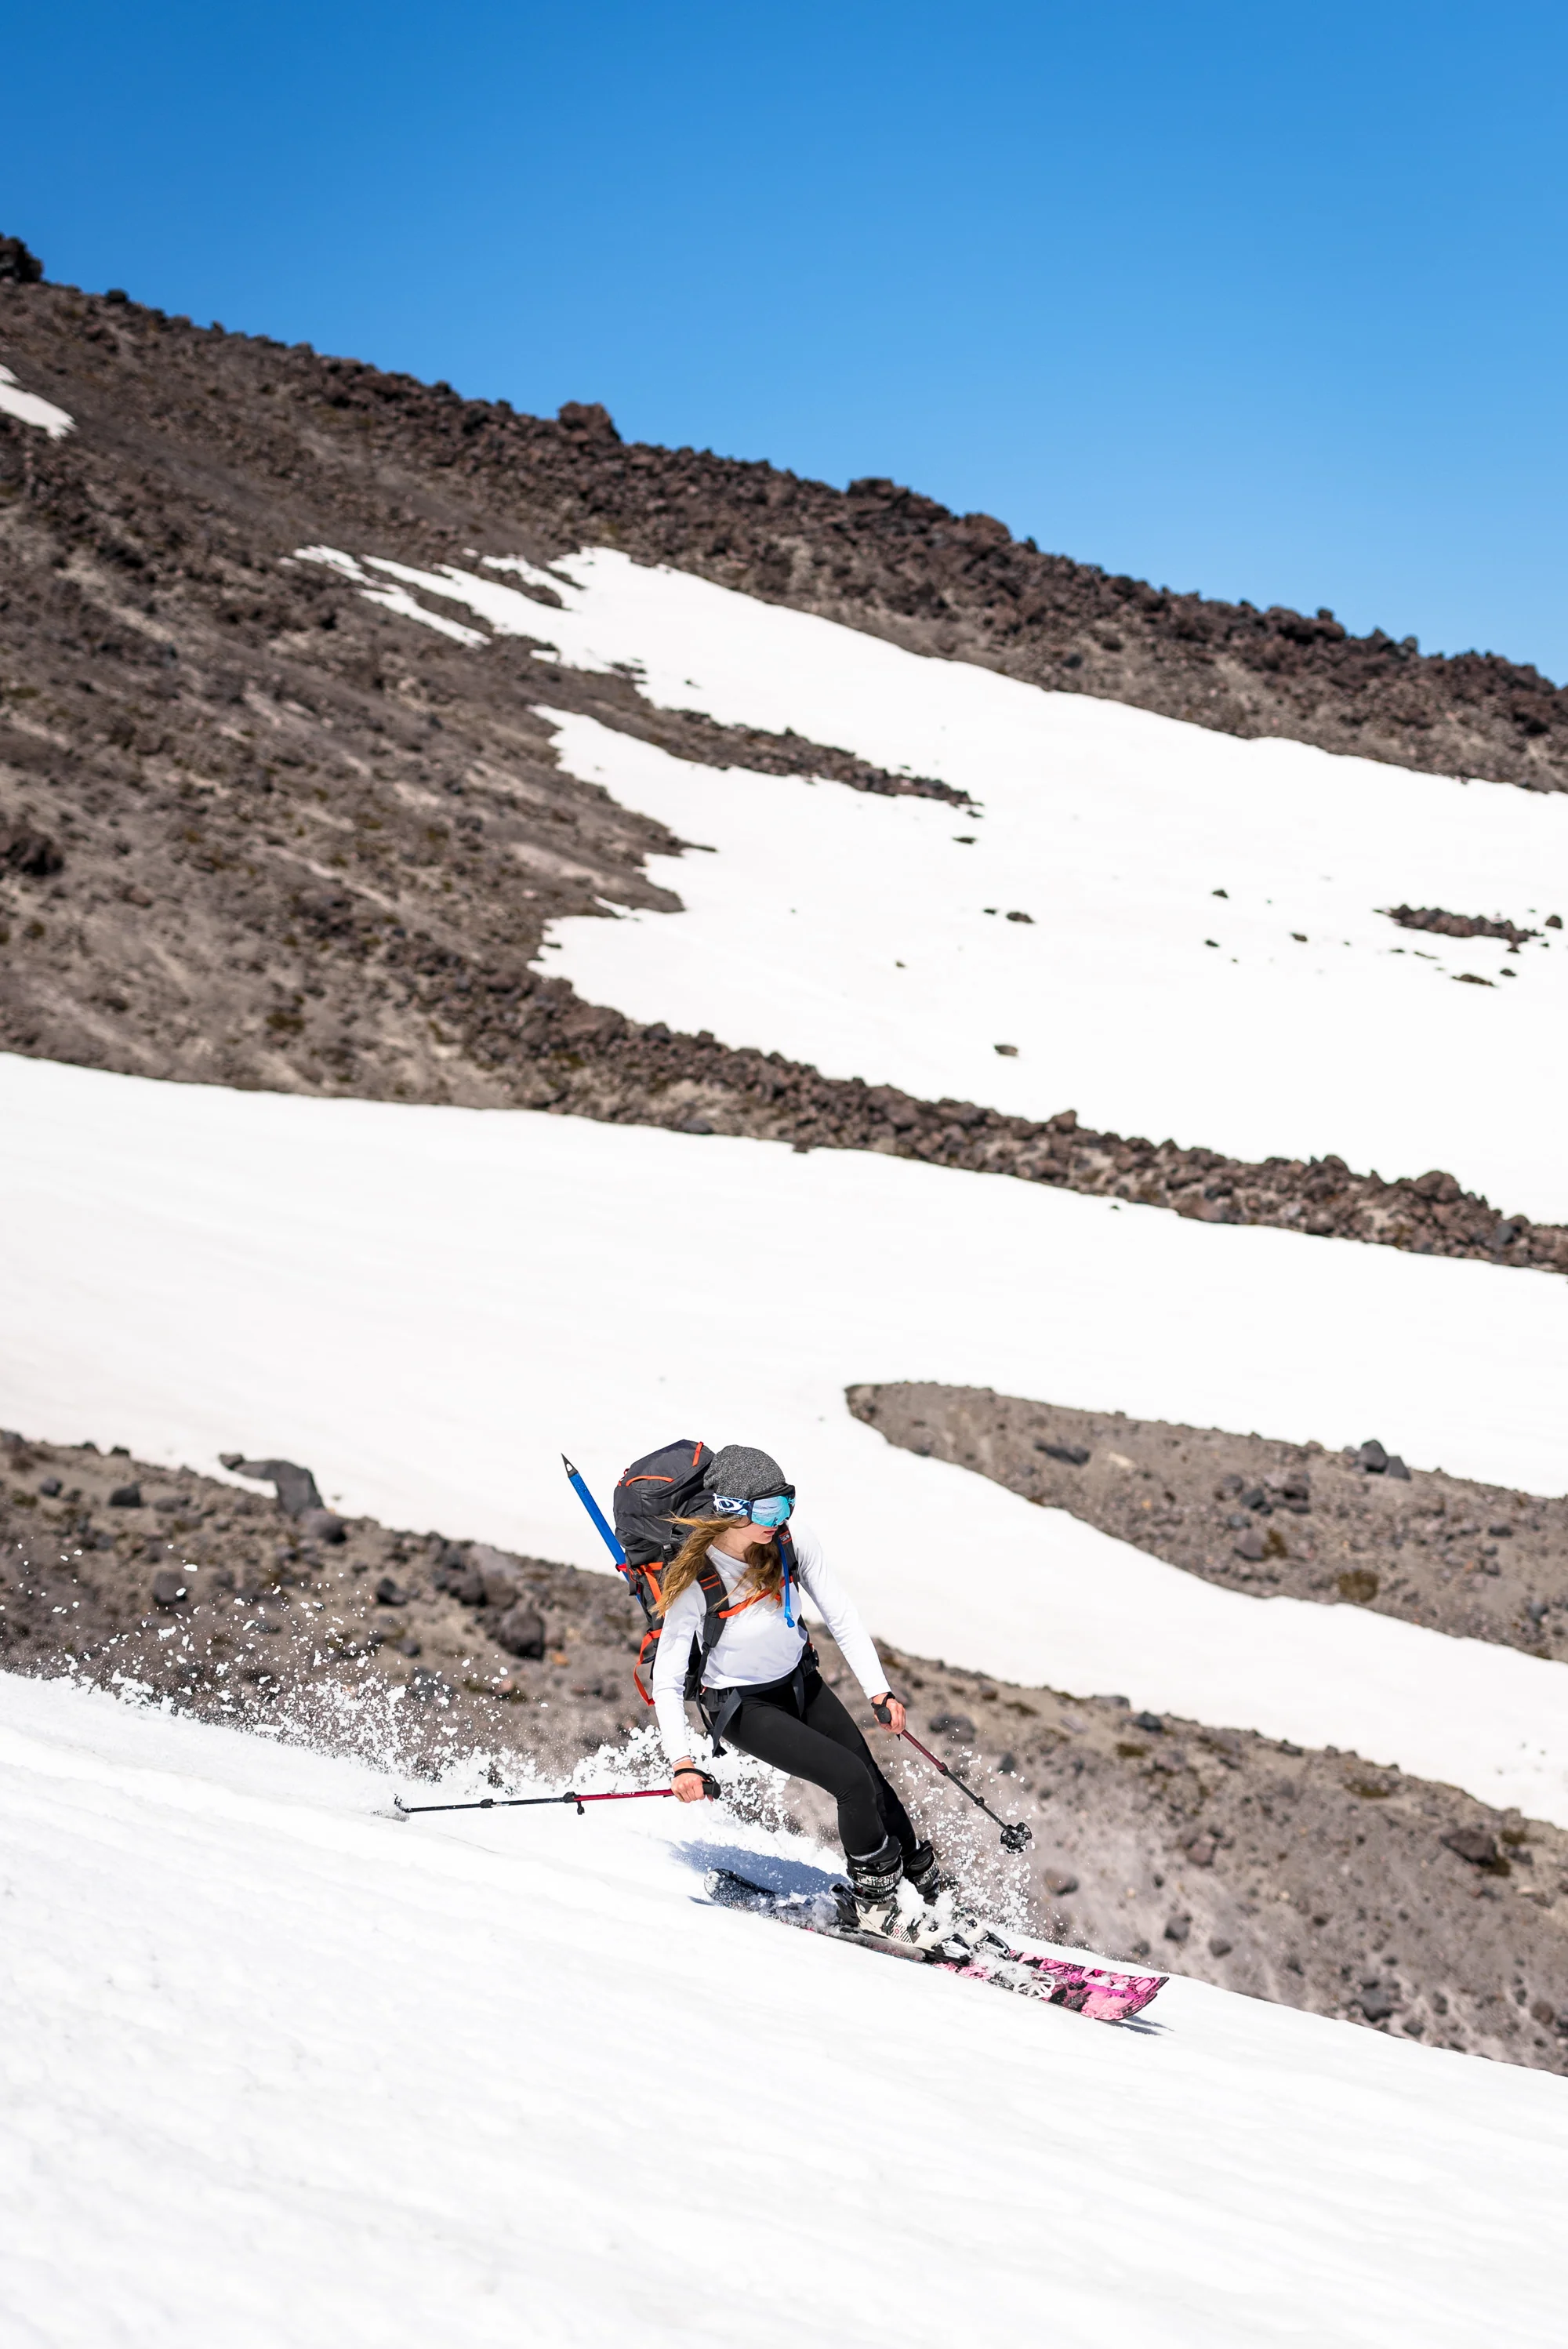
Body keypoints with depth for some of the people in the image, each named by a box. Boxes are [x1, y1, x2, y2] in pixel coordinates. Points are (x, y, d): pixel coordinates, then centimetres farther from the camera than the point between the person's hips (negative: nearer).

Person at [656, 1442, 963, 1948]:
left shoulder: (789, 1537, -19)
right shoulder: (693, 1580, -30)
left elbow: (839, 1613, -9)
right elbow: (667, 1682, -24)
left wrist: (879, 1690, -17)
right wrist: (681, 1763, -35)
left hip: (801, 1682, 5)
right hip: (743, 1706, -5)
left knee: (873, 1784, 8)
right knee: (853, 1782, -16)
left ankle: (925, 1880, 31)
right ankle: (877, 1905, 4)